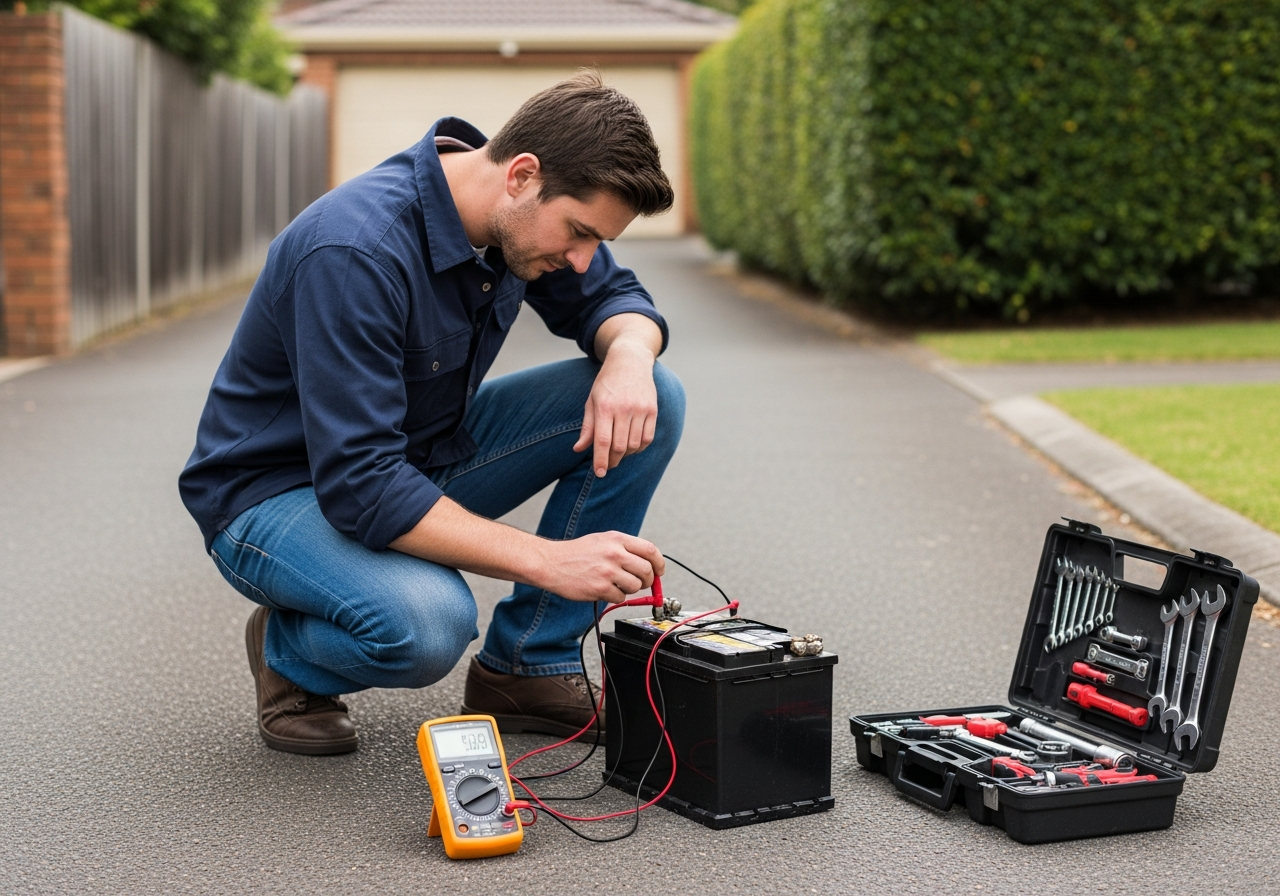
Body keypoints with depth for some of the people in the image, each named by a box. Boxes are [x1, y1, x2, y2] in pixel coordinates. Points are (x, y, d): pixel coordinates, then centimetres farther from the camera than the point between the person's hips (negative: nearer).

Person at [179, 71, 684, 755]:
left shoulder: (524, 212, -10)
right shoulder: (354, 250, -34)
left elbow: (613, 297, 6)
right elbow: (360, 488, -36)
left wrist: (628, 352, -20)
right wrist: (548, 560, -37)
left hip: (421, 456, 8)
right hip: (281, 490, -7)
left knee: (653, 400, -11)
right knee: (426, 621, -40)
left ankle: (525, 666, 0)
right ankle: (290, 654, -2)